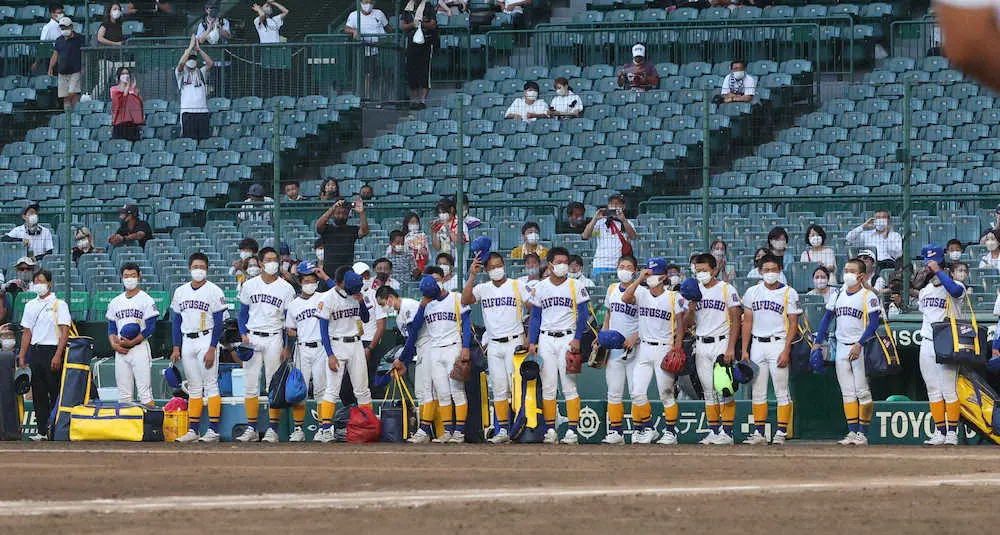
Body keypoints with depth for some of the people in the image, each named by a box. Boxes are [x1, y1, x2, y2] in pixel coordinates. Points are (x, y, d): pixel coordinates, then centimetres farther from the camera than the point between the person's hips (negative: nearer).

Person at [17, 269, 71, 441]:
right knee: (38, 393, 4)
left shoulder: (59, 304, -2)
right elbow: (27, 332, 18)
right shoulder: (30, 305, 15)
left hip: (52, 350, -5)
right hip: (35, 351, 5)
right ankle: (41, 431, 7)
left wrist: (57, 356, -16)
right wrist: (22, 356, 10)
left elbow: (65, 332, -8)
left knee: (55, 392, -6)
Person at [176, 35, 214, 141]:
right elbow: (181, 63, -12)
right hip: (187, 111, -3)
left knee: (205, 139, -1)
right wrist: (191, 47, -9)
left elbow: (210, 63, 0)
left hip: (202, 111, 3)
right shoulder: (182, 73, 9)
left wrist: (198, 49, -3)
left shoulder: (201, 73, 16)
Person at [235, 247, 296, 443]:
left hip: (274, 338, -2)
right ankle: (251, 430, 6)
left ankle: (273, 430, -1)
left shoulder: (286, 288, 1)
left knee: (274, 386, -4)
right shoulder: (249, 286, 7)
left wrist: (287, 347, -5)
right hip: (252, 338, 2)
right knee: (250, 385, 1)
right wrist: (243, 335, -1)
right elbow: (243, 314, 14)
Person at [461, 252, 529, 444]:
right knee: (499, 389, 3)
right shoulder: (482, 288, 8)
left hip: (514, 342, -3)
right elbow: (465, 300, -9)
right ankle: (503, 430, 6)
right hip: (494, 345, 3)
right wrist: (472, 276, -15)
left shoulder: (516, 286, 2)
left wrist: (529, 338, -6)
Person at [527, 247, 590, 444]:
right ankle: (550, 430, 4)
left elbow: (583, 315, -1)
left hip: (568, 338, -3)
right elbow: (535, 317, 12)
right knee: (547, 387, 1)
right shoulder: (540, 288, 9)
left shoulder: (576, 287, 1)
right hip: (546, 339, 3)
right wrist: (532, 342, 4)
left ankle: (572, 430, -6)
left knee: (569, 386, -6)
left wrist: (577, 339, -11)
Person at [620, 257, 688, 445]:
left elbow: (680, 325, -2)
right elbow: (626, 298, -15)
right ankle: (647, 428, 12)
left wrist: (677, 350, -9)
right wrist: (640, 279, -15)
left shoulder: (674, 297, -2)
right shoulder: (641, 293, 5)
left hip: (665, 349, -3)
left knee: (666, 394, 1)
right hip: (644, 349, 3)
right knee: (637, 392, -3)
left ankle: (671, 431, 12)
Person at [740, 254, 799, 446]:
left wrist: (786, 351, -13)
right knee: (757, 391, 6)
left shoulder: (789, 293, -1)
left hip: (778, 344, -4)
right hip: (757, 345, 4)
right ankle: (759, 433, 12)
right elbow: (747, 322, 11)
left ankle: (781, 433, -3)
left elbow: (793, 325, -4)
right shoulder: (752, 292, 10)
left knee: (781, 391, -5)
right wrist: (744, 350, 4)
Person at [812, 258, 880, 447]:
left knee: (863, 392, -6)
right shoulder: (839, 295, 12)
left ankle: (862, 434, -4)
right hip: (842, 349, 6)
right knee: (847, 393, 6)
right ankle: (852, 433, 8)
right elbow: (827, 318, 17)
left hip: (861, 349, -6)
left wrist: (859, 345, -26)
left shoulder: (868, 296, -7)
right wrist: (818, 342, 7)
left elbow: (873, 323, -15)